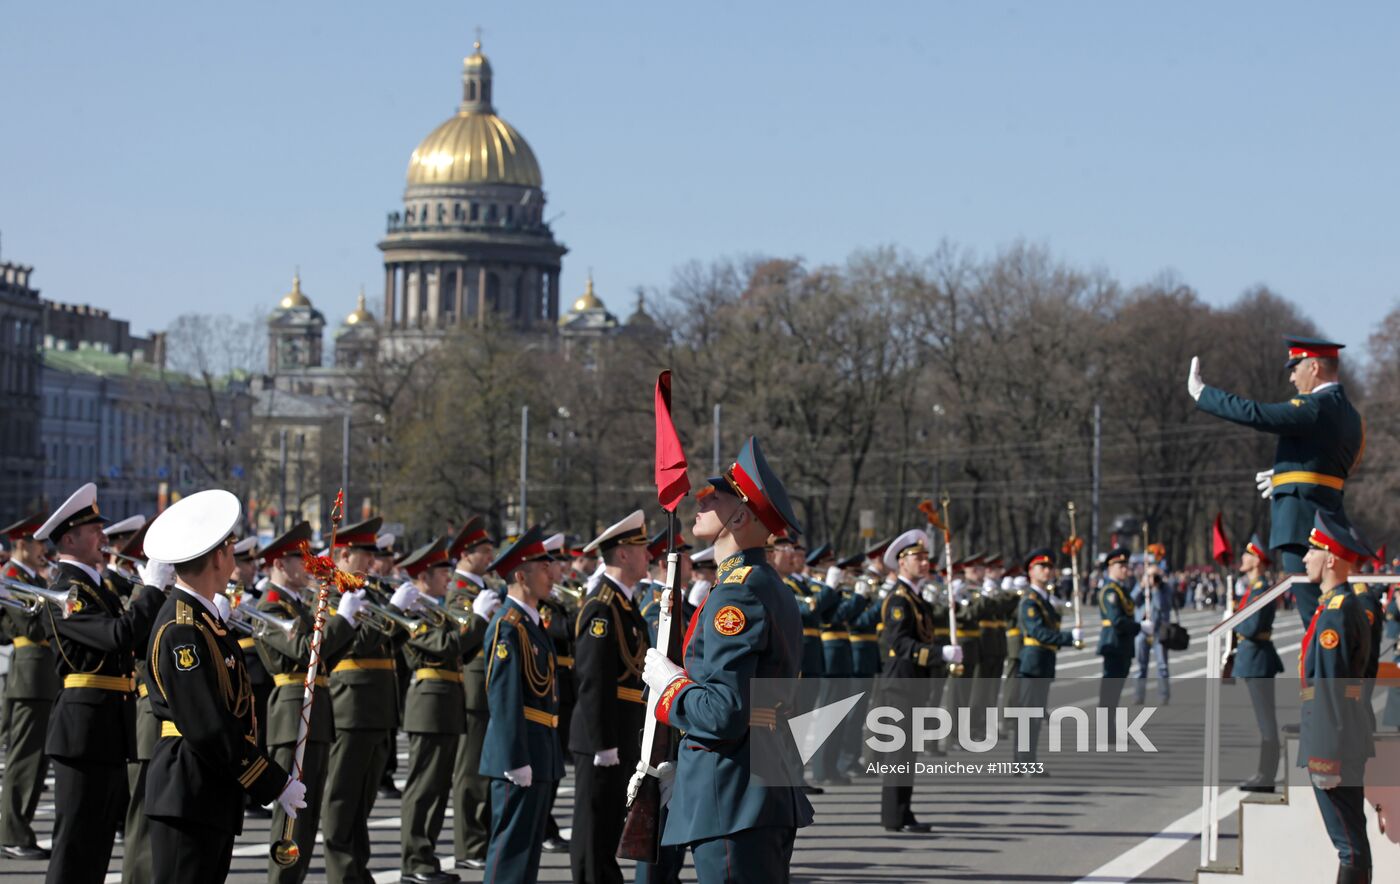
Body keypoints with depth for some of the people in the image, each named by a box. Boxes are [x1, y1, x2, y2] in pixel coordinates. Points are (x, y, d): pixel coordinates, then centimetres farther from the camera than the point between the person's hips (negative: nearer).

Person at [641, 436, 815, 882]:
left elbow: (725, 713, -23)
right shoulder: (773, 589, 17)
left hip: (733, 806, -11)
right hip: (772, 792, 11)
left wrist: (670, 683, -7)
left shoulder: (735, 594, -15)